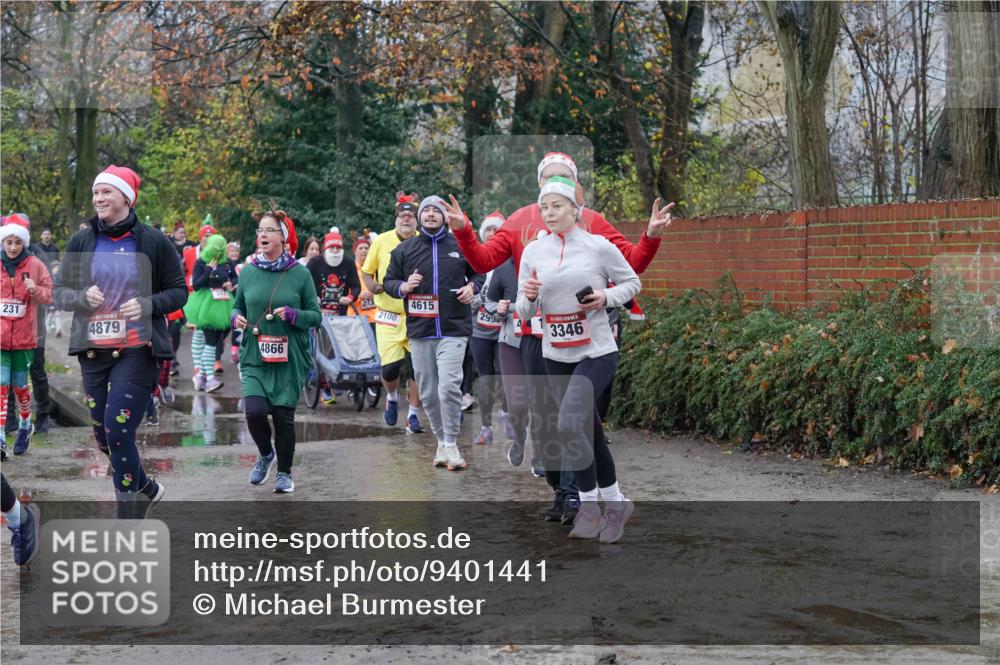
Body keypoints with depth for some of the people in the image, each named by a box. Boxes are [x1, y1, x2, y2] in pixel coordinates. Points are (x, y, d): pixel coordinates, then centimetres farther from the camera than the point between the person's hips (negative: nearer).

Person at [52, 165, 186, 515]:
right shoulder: (81, 241, 6)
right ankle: (147, 488, 36)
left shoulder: (153, 242, -3)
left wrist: (147, 305, -16)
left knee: (119, 432, -12)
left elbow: (178, 292, 2)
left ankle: (129, 522, 1)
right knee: (103, 437, 10)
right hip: (93, 350, 4)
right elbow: (60, 291, 10)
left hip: (137, 351, -4)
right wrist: (82, 297, -12)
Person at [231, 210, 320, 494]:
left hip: (290, 358, -1)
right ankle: (265, 453, 17)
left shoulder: (300, 273, -3)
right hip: (255, 357, 1)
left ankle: (284, 473, 24)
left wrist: (293, 315, -18)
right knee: (254, 410, -15)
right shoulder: (248, 272, 4)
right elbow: (237, 307, 16)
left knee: (284, 416, 3)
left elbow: (316, 316, 0)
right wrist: (237, 318, -6)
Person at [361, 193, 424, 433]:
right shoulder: (381, 242, -1)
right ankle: (392, 398, 28)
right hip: (389, 315, 0)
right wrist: (373, 287, -11)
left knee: (417, 368, -2)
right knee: (390, 368, -5)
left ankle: (413, 415, 14)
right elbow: (366, 272, 9)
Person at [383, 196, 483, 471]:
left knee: (449, 386, -17)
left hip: (453, 330, -3)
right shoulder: (405, 249, 10)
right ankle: (441, 442, 21)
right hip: (420, 331, 3)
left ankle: (451, 445, -8)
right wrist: (404, 287, -7)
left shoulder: (460, 245, 7)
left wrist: (472, 287, -1)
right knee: (428, 393, 7)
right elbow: (388, 280, 15)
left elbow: (479, 272, 20)